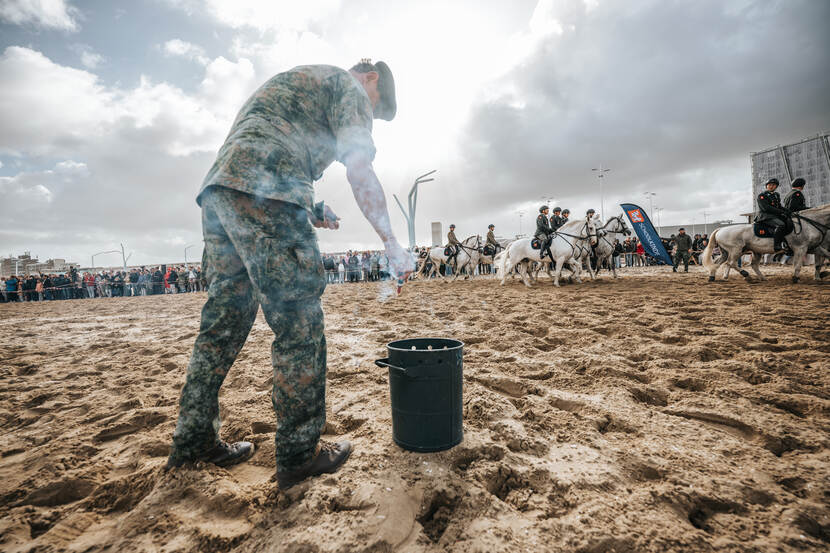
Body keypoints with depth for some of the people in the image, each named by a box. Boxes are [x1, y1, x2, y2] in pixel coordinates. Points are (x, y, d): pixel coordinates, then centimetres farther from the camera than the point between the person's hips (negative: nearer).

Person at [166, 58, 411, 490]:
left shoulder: (296, 81, 37)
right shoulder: (348, 85, 10)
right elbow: (360, 171, -7)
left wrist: (307, 210, 23)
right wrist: (391, 243, -4)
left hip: (218, 188, 10)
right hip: (262, 195, -10)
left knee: (224, 321, 11)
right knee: (299, 325, -7)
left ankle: (192, 440, 21)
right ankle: (299, 454, 2)